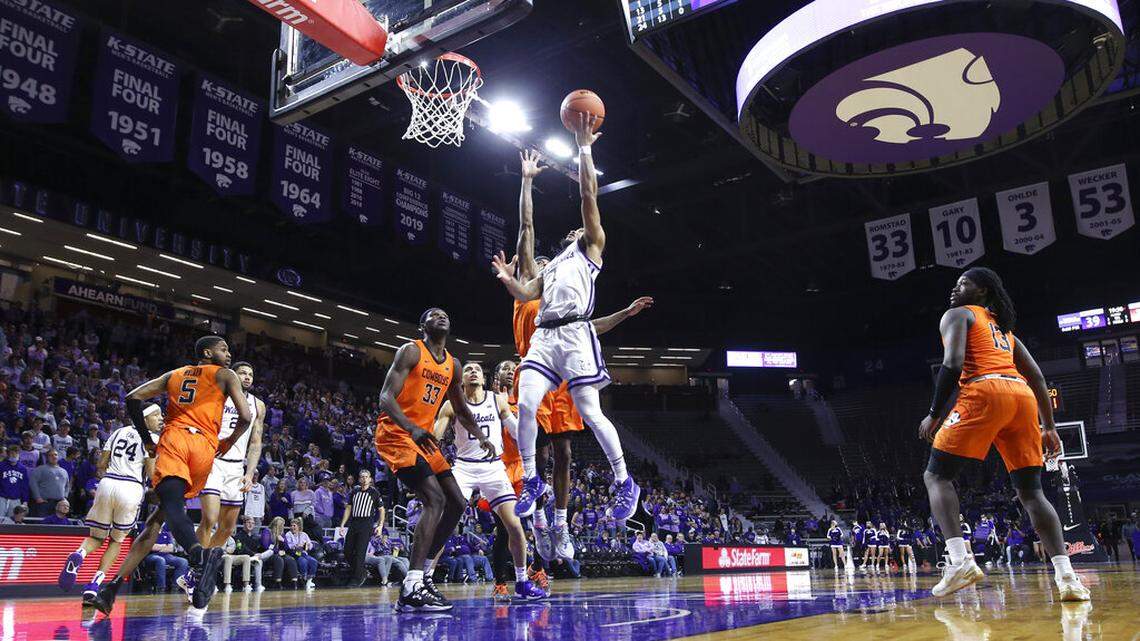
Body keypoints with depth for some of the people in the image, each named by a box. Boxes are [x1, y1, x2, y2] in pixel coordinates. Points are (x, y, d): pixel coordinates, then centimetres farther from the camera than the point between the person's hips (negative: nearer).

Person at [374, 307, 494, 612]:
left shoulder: (452, 364, 14)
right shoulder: (411, 351, -9)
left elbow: (461, 410, 25)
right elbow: (386, 397, -19)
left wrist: (481, 437, 8)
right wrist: (412, 428, -35)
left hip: (424, 437, 9)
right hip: (395, 434, -9)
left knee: (457, 504, 5)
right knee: (435, 500, -23)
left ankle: (424, 576, 13)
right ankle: (411, 590, -23)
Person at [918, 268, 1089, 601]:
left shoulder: (957, 315, 12)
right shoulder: (1003, 328, 33)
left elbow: (952, 364, -5)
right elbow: (1037, 377, 26)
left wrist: (934, 414, -1)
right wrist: (1049, 427, 25)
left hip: (984, 392, -7)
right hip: (1023, 397, 7)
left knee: (937, 476, 0)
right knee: (1031, 492, 10)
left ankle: (959, 561, -17)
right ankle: (1066, 575, -3)